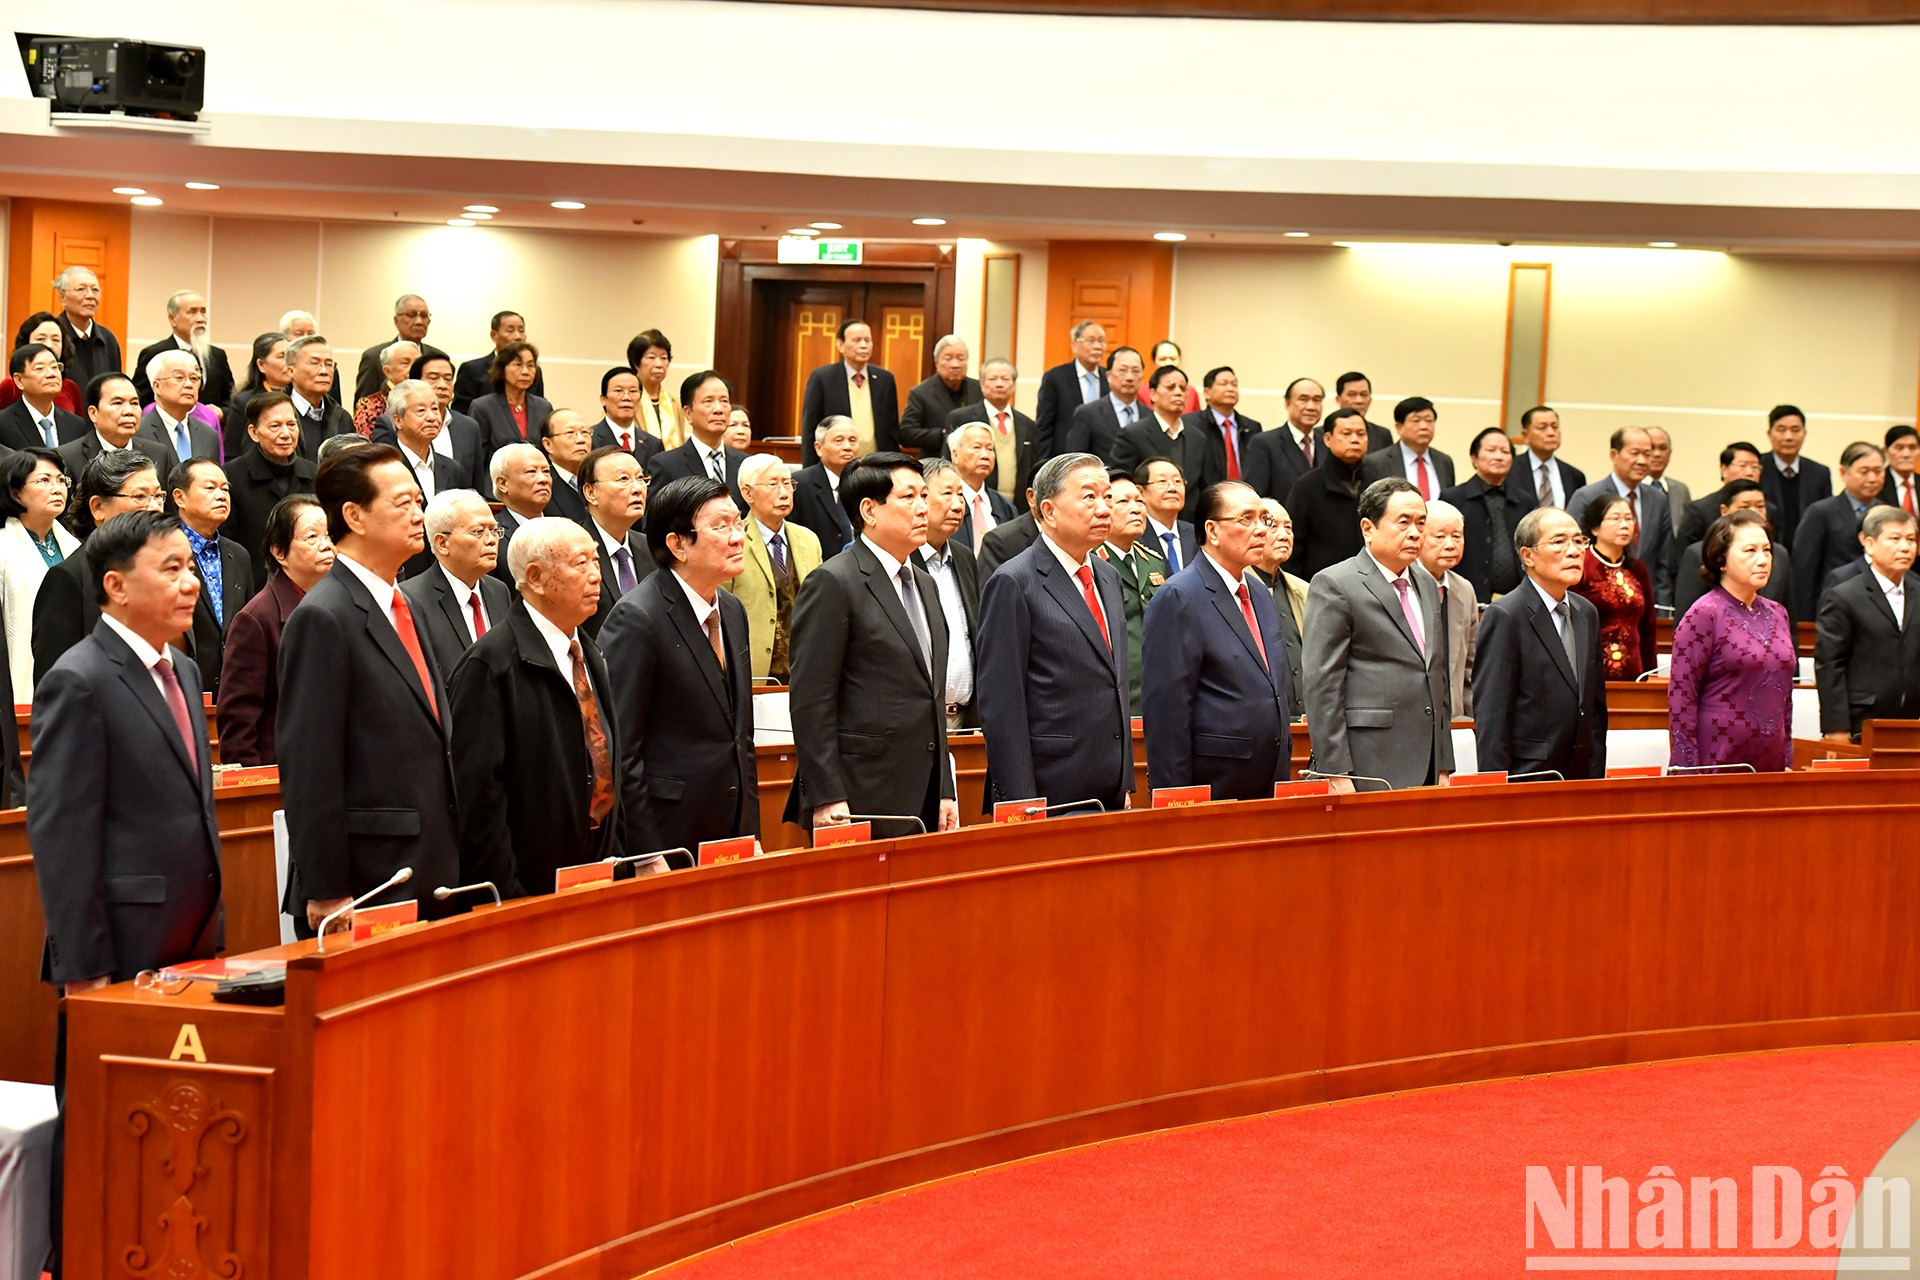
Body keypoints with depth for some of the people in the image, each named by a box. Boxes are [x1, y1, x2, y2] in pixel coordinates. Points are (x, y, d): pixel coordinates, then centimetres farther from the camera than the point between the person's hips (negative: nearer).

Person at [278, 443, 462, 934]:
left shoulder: (400, 608, 16)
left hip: (430, 885, 8)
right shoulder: (322, 619, -12)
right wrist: (326, 894, -19)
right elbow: (308, 768, -16)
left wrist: (447, 875, 17)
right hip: (362, 893, -8)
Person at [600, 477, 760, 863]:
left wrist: (751, 833, 14)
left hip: (732, 832, 7)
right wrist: (647, 857, -17)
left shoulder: (733, 611, 12)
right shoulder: (636, 618, -14)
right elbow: (619, 750, -16)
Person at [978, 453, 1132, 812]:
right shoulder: (1013, 584, -9)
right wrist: (1022, 804, -17)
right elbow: (1000, 708, -13)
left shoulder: (1109, 578, 16)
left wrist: (1126, 783, 16)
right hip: (1047, 795, -7)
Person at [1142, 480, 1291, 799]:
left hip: (1270, 787, 8)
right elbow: (1166, 710, -15)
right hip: (1212, 790, -8)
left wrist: (1285, 776, 19)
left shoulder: (1261, 596, 17)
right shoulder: (1178, 598, -10)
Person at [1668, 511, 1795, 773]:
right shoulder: (1704, 615, -6)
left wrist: (1788, 761, 14)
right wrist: (1689, 771, -14)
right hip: (1716, 765, -6)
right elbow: (1680, 696, -10)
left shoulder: (1777, 615, 13)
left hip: (1770, 764, 6)